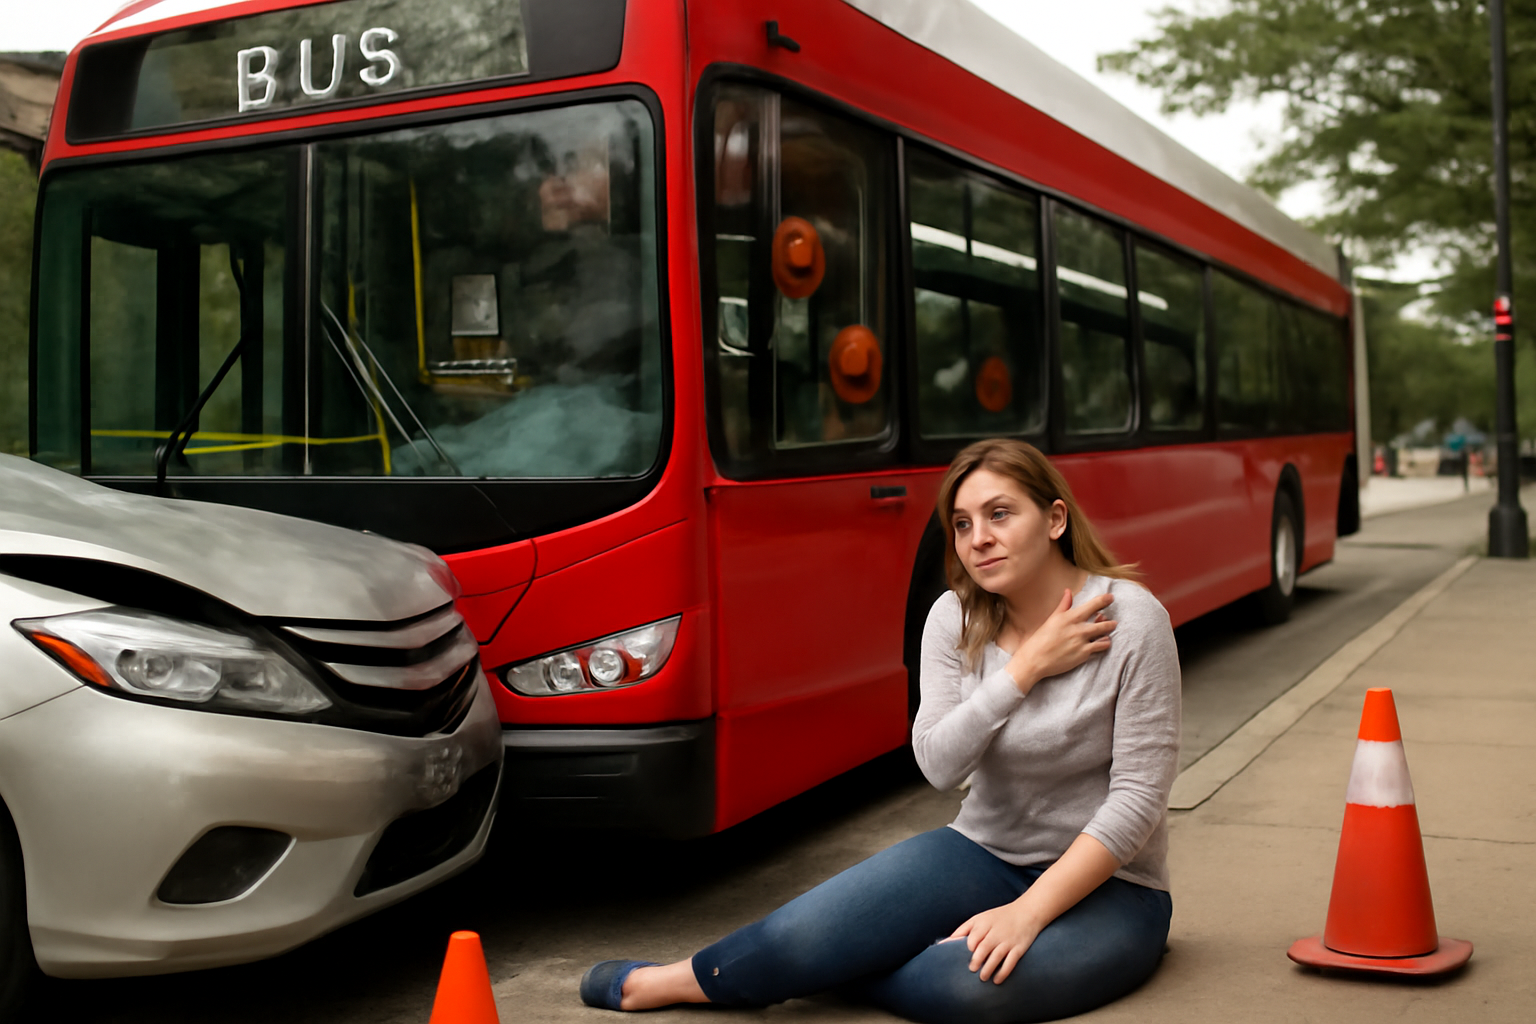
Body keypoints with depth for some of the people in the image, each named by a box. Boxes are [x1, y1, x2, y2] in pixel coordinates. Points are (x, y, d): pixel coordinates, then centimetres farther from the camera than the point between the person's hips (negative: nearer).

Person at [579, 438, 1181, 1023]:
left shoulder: (1130, 620, -16)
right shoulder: (955, 619, -2)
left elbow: (1137, 799, -18)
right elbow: (939, 765, -11)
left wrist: (1027, 913, -23)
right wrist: (1027, 667, -20)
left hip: (1106, 886, -3)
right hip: (984, 852, 3)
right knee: (802, 937, -21)